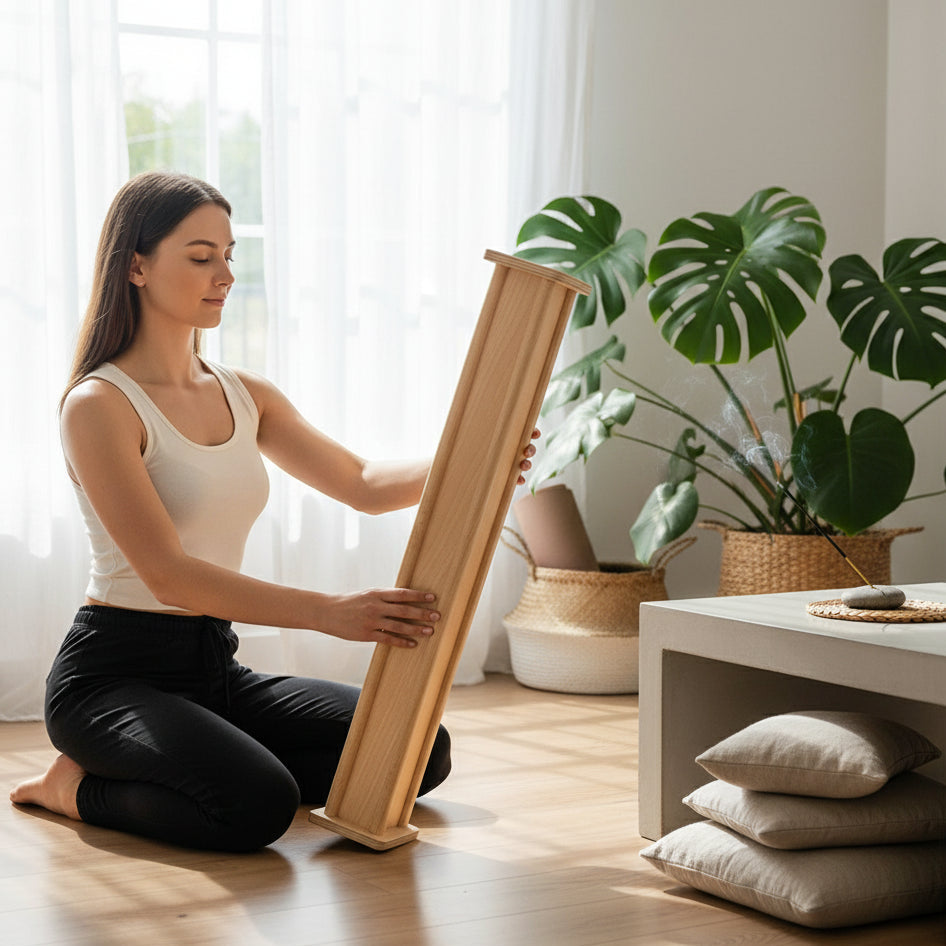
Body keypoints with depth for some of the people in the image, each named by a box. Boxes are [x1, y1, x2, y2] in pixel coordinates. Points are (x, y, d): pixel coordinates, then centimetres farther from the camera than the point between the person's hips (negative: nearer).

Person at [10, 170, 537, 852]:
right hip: (116, 674, -7)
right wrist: (328, 612, -31)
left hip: (217, 668, 7)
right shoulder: (98, 406, -14)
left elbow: (363, 484, 9)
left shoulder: (245, 396, 10)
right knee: (257, 805, -33)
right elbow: (168, 573, -22)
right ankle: (82, 787, -3)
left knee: (420, 750, -3)